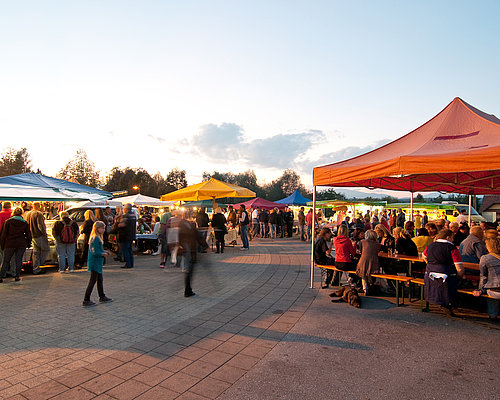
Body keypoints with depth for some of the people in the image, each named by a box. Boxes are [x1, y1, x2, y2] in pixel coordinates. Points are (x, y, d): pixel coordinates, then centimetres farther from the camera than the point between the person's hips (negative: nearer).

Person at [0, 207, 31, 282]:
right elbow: (28, 235, 8)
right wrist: (28, 244, 18)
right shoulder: (25, 223, 5)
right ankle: (17, 276, 6)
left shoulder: (8, 221, -1)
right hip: (21, 245, 1)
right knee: (19, 260, 7)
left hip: (9, 244, -1)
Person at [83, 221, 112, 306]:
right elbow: (95, 252, -24)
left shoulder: (97, 238, 11)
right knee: (92, 281, -2)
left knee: (100, 280, 18)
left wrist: (104, 251, 5)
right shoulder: (96, 238, -20)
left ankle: (102, 297, 30)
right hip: (95, 263, -10)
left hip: (98, 263, 10)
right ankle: (86, 301, 5)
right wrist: (103, 254, -10)